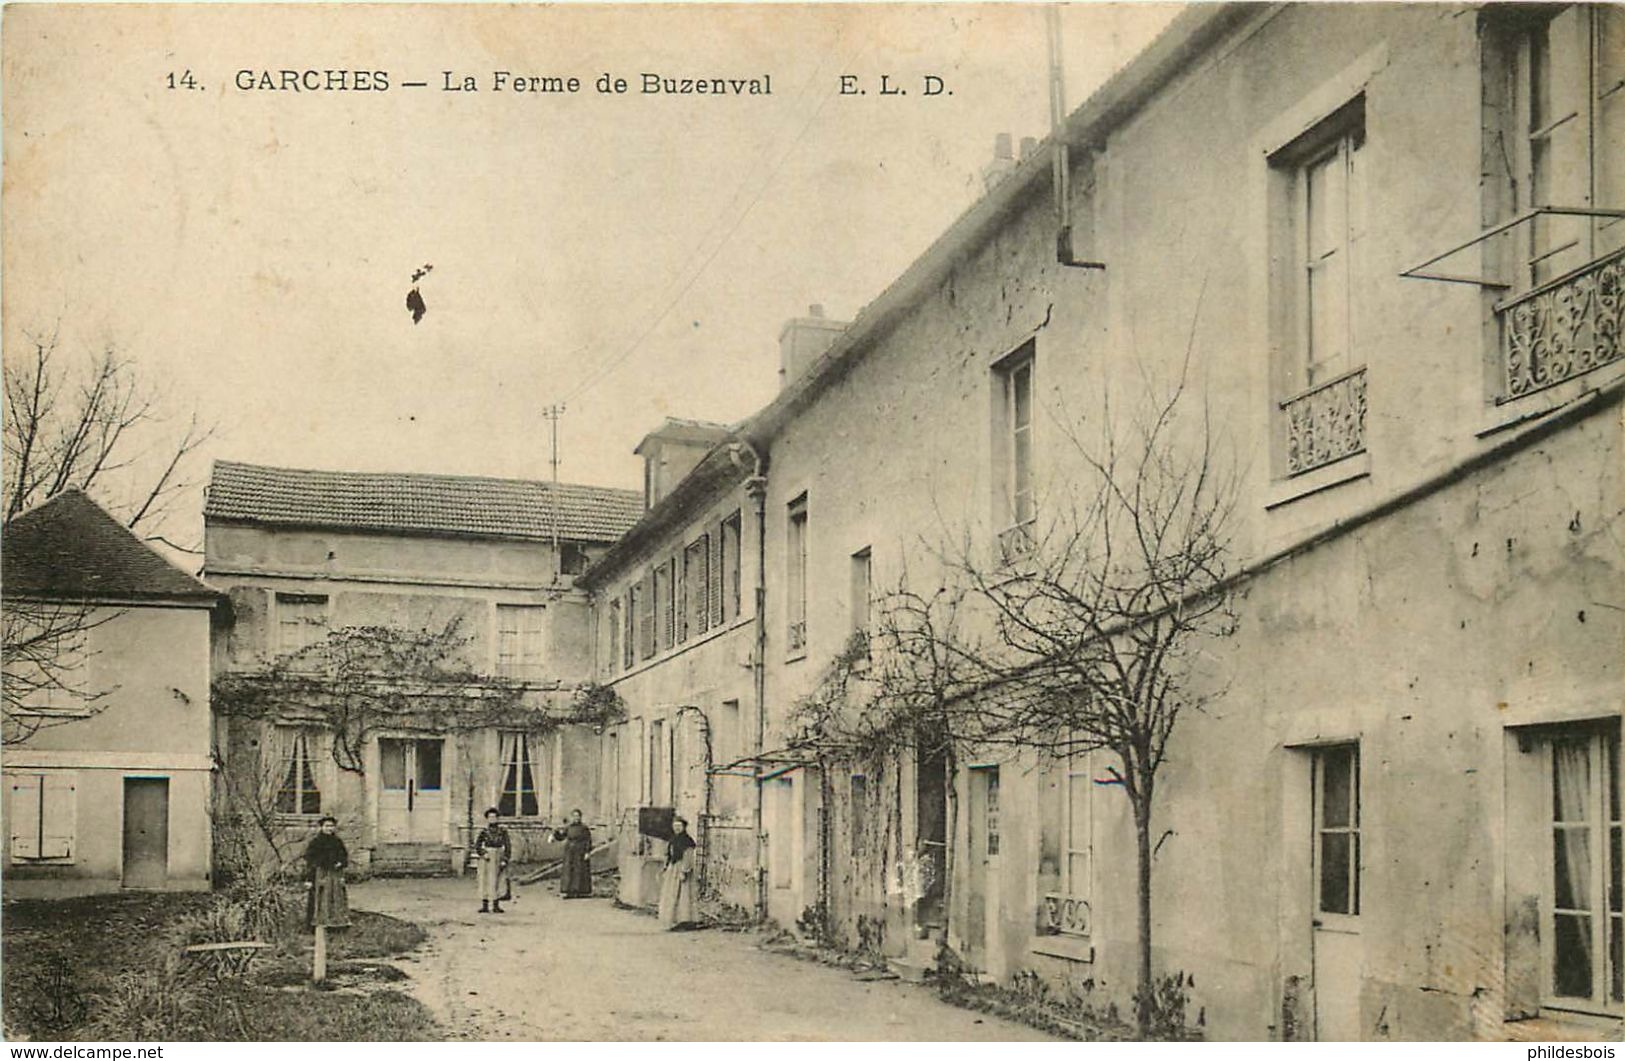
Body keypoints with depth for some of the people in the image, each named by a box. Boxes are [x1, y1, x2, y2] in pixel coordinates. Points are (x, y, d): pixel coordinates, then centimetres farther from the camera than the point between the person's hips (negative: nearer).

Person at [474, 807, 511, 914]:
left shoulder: (503, 831, 1)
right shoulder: (484, 832, 3)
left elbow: (508, 847, 0)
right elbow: (477, 846, 2)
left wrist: (504, 860, -9)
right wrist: (483, 854, -15)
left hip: (498, 859, -1)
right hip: (486, 860, 1)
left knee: (496, 882, -2)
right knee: (484, 881, 0)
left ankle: (496, 906, 4)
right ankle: (484, 906, 5)